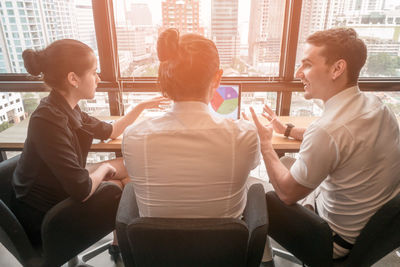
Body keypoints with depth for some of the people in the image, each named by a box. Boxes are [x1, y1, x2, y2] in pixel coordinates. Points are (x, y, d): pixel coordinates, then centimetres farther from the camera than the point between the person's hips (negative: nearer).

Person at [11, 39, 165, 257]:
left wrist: (141, 107, 11)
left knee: (128, 166, 7)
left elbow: (110, 131, 11)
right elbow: (82, 191, -32)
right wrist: (104, 168, -13)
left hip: (62, 189, 8)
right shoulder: (48, 120, -32)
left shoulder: (67, 109, -4)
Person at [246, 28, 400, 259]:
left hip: (341, 240, -8)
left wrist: (265, 142, -9)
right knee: (287, 161, 18)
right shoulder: (376, 104, -7)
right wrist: (287, 130, 16)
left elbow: (287, 194, -20)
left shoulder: (328, 129, -35)